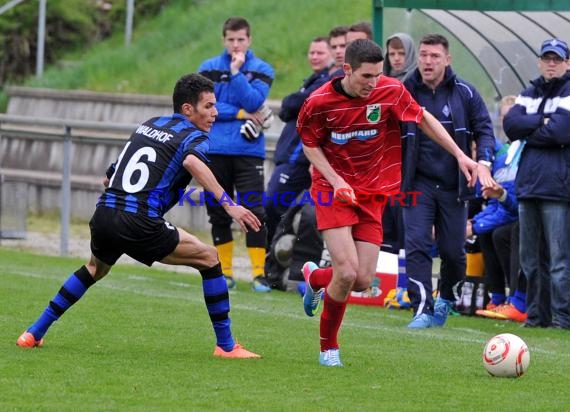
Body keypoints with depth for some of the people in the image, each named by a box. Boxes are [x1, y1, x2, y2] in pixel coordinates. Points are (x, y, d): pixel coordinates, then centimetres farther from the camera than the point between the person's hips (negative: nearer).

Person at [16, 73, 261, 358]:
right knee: (208, 258, 7)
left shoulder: (149, 124, 22)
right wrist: (228, 204, -30)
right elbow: (192, 162, -24)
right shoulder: (195, 137, 1)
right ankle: (226, 345, 4)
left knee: (95, 268, 36)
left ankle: (34, 333, 35)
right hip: (140, 223, -7)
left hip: (103, 214, 7)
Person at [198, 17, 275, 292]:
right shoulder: (209, 68, 6)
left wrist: (236, 71, -14)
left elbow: (254, 101, -11)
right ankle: (225, 272, 16)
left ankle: (259, 273, -8)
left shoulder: (261, 70, 3)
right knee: (218, 213, 7)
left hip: (248, 151, -2)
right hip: (215, 150, 2)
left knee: (254, 212, -9)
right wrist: (240, 114, -9)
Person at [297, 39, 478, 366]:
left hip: (373, 193, 3)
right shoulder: (319, 102, -15)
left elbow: (424, 118, 4)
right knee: (347, 272, -17)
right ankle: (329, 347, 6)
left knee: (363, 281, -3)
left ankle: (315, 277, 32)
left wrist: (459, 154, -1)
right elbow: (310, 144, 0)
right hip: (334, 190, -3)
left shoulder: (391, 91, -11)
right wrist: (336, 180, -14)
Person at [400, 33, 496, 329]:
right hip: (418, 184, -1)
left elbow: (484, 129, 6)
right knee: (417, 246, -13)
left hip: (453, 185, 1)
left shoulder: (464, 93, 0)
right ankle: (423, 309, -12)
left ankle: (446, 298, 31)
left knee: (453, 250, 5)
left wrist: (483, 162, -10)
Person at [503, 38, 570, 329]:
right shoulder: (530, 93, 18)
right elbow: (511, 125, 4)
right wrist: (543, 122, -9)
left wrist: (529, 133, -1)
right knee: (529, 258, 9)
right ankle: (537, 314, 15)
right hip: (528, 183, 7)